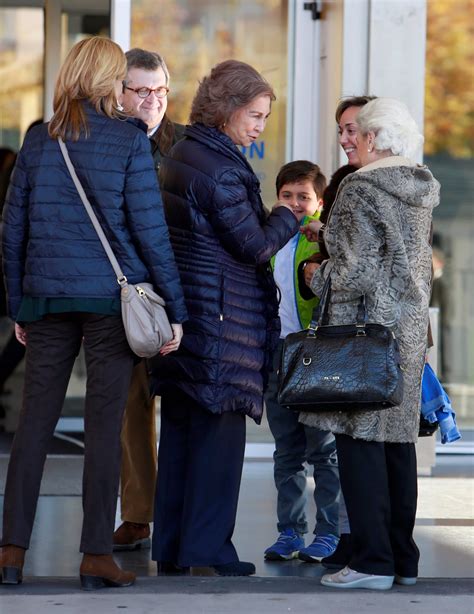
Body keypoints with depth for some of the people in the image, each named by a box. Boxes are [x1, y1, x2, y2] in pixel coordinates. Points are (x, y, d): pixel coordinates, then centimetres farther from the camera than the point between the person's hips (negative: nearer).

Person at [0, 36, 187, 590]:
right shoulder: (130, 140, -4)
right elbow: (149, 229, -7)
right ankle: (96, 556, 3)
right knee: (104, 423, 1)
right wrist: (175, 306, -2)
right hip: (113, 297, -3)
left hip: (46, 296, 3)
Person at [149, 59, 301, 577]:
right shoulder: (221, 168, -16)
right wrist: (288, 217, 2)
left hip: (179, 312, 9)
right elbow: (255, 246, -13)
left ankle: (170, 548, 16)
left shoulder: (178, 156, 14)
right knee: (219, 427, -3)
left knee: (179, 427, 11)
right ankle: (207, 551, -1)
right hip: (222, 316, -9)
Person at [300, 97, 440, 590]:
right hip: (410, 327, 8)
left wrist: (318, 276, 3)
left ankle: (373, 561, -7)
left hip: (366, 324, -8)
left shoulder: (361, 189, -12)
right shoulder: (422, 188, 12)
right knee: (398, 439, 11)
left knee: (360, 442, -5)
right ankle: (403, 559, 15)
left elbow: (356, 268, -18)